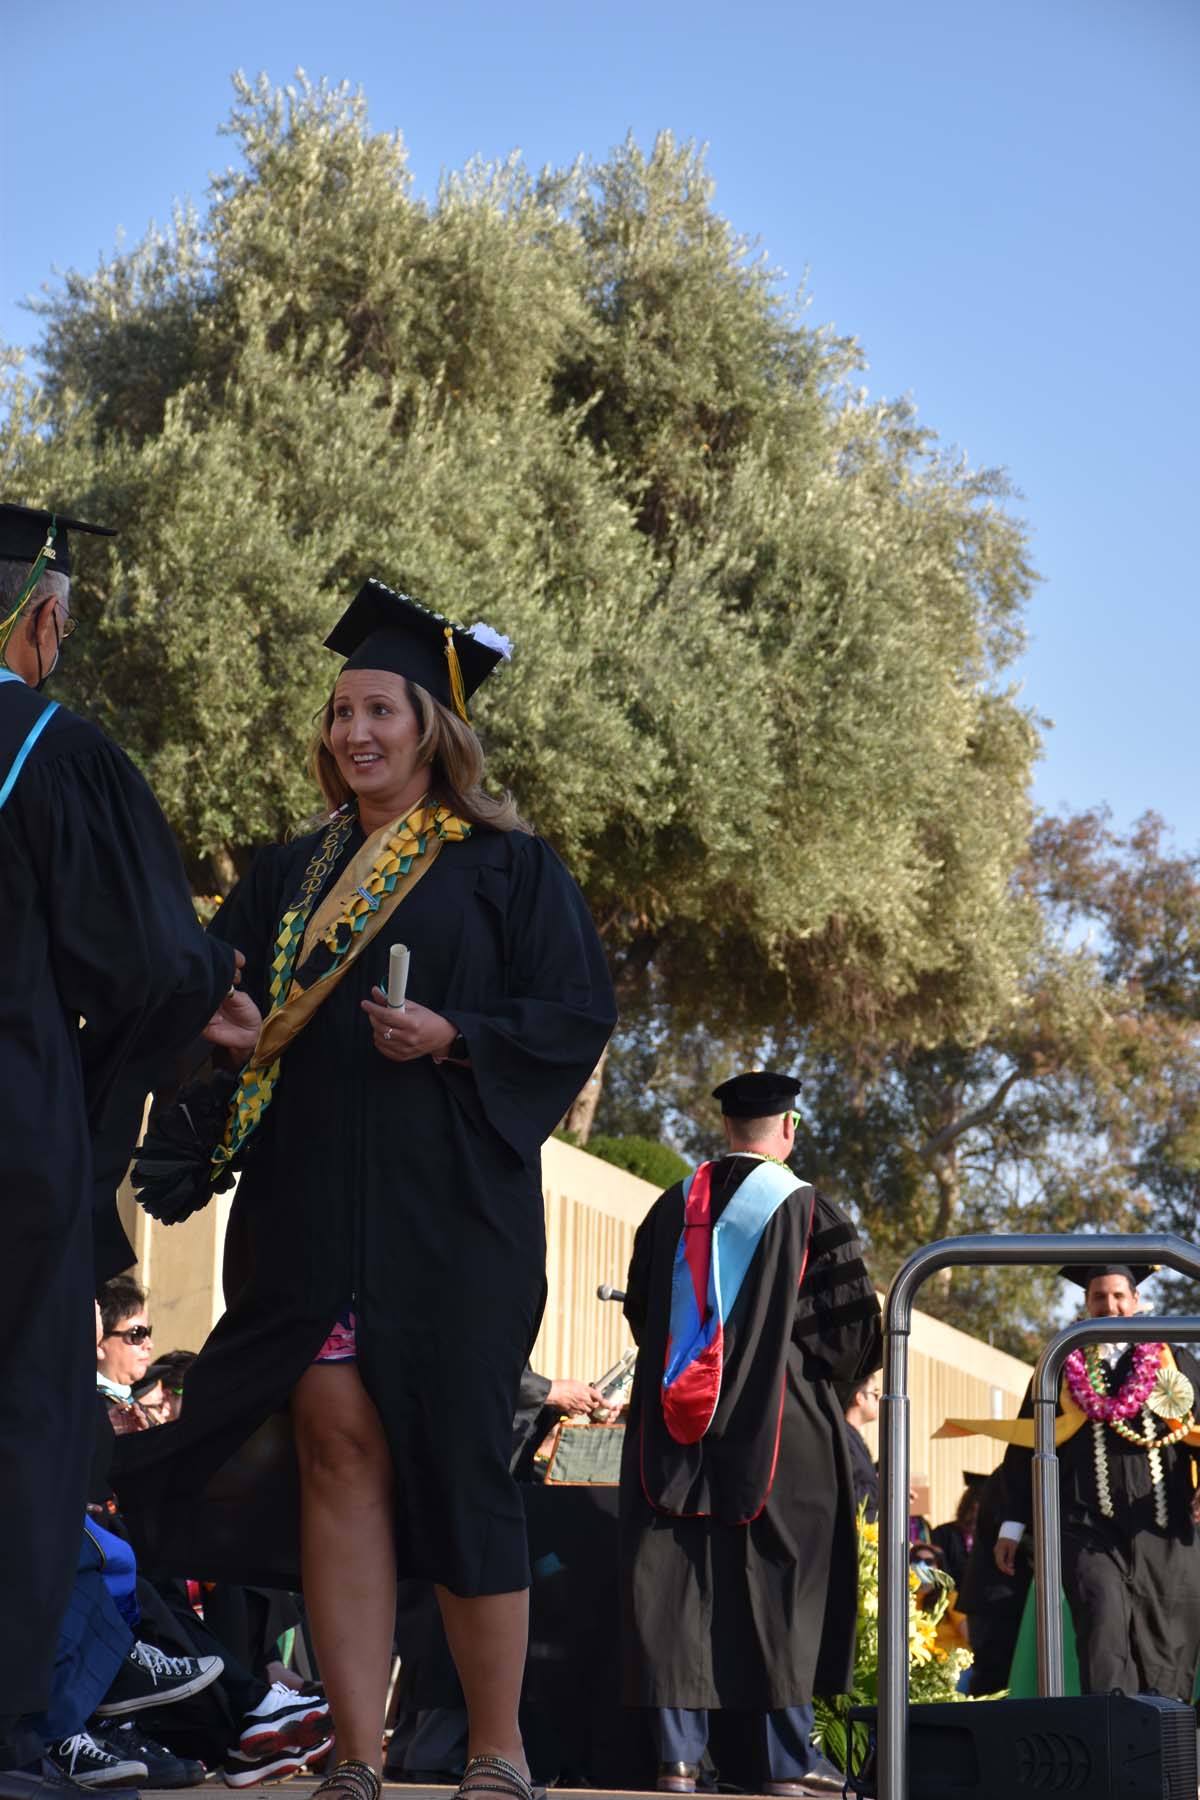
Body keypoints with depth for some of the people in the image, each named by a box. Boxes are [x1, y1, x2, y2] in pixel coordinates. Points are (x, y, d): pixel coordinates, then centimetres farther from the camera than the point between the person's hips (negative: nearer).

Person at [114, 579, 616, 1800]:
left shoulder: (507, 868, 5)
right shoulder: (295, 873, 17)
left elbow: (578, 1013, -1)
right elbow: (210, 978, 17)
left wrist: (452, 1039, -15)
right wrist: (221, 1021, -5)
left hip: (444, 1206, -3)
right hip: (310, 1201, 3)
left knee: (452, 1458, -4)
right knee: (339, 1449, -4)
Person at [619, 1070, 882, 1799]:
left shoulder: (672, 1207, 7)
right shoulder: (807, 1210, -6)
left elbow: (639, 1310, 18)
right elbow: (853, 1324, -5)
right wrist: (833, 1374, 15)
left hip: (675, 1430, 4)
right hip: (780, 1429, -3)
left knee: (676, 1587, 4)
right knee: (778, 1583, 1)